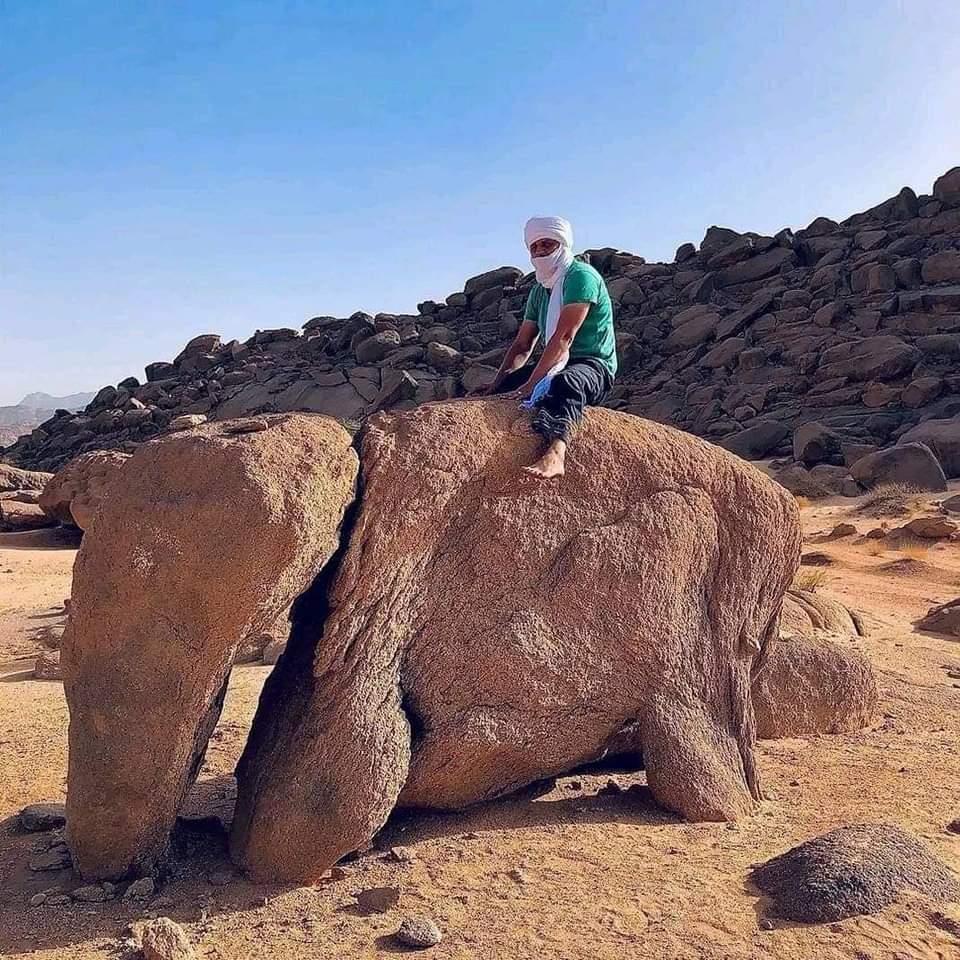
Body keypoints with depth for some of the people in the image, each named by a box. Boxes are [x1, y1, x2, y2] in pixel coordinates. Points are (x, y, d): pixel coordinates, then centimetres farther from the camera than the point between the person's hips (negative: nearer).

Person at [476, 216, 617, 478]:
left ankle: (555, 452, -65)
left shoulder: (581, 276, -10)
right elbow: (522, 346, 15)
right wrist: (496, 385, -1)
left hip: (593, 365, -9)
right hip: (556, 367, 9)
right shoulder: (539, 290, 16)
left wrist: (531, 384, -27)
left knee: (565, 383, -42)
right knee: (492, 391, 1)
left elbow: (564, 338, -22)